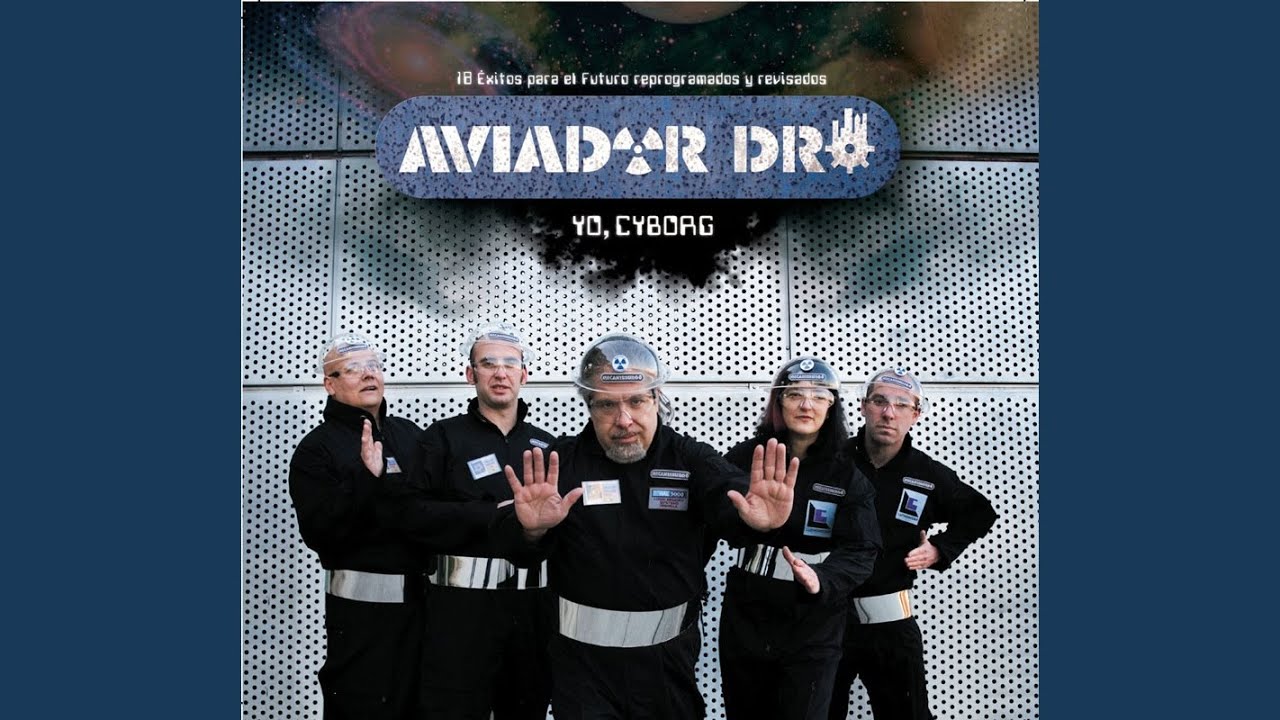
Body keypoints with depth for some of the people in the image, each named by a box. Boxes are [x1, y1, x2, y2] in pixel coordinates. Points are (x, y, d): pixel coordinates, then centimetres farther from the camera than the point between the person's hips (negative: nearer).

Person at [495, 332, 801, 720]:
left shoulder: (690, 459, -5)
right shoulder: (563, 461, -4)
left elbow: (727, 499, -24)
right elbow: (518, 547, -15)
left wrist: (752, 513, -50)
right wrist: (532, 528, -40)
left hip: (668, 655, 1)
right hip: (583, 657, -1)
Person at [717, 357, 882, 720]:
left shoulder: (848, 473, -5)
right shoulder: (745, 456, -2)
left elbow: (860, 552, -13)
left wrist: (821, 579, -31)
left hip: (813, 629, -2)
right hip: (744, 619, 2)